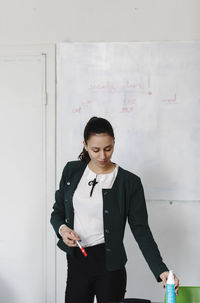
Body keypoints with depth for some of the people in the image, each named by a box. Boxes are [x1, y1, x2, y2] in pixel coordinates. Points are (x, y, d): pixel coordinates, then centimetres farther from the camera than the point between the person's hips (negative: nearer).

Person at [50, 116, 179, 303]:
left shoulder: (129, 182, -6)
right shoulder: (72, 171, 4)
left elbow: (141, 230, -7)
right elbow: (57, 212, 13)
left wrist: (161, 270, -17)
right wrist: (62, 229, -10)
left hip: (109, 266, -3)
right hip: (76, 261, 3)